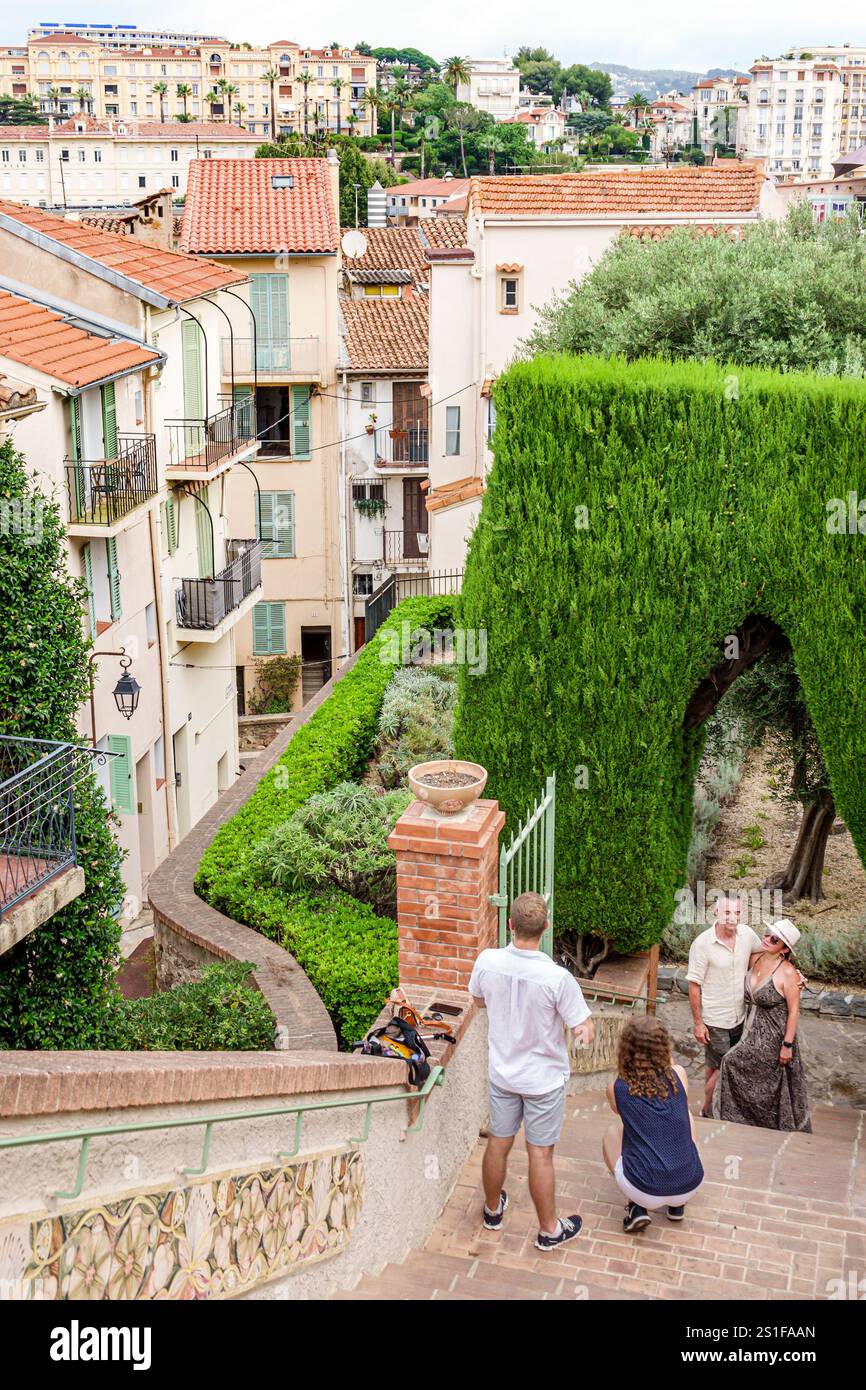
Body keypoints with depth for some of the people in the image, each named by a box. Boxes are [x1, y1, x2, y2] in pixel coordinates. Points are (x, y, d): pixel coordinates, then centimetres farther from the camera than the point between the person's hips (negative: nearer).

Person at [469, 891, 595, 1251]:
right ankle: (549, 1229, 27)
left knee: (498, 1143, 20)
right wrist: (586, 1025, 3)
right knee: (540, 1154, 10)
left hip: (502, 1072, 4)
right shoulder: (557, 977, -29)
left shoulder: (487, 962, -18)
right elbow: (585, 1032, -19)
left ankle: (493, 1209, 43)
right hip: (544, 1079, -3)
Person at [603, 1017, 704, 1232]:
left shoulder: (617, 1089, -3)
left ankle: (638, 1207, 11)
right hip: (690, 1187, 2)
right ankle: (677, 1205, 26)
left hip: (644, 1190, -2)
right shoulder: (679, 1075, 0)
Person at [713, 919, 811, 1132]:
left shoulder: (787, 973, -22)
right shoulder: (755, 959, -3)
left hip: (774, 1036, -6)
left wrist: (788, 1044, -16)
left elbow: (794, 1011, -18)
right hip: (753, 1032, 6)